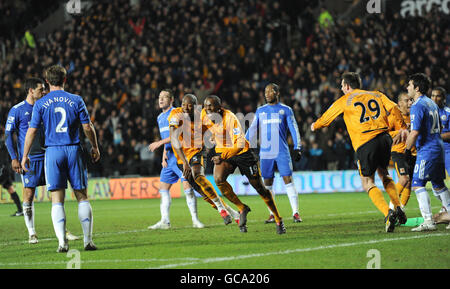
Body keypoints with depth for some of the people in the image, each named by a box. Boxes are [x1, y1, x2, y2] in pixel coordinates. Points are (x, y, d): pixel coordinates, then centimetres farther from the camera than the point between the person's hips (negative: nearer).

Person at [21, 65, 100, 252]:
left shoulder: (40, 104, 1)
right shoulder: (76, 100, 2)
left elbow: (32, 131, 1)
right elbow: (88, 127, 2)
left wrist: (25, 156, 10)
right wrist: (95, 148, 17)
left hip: (53, 152, 0)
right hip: (73, 151, 0)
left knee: (57, 199, 0)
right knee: (82, 196, 7)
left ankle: (62, 242, -11)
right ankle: (88, 240, 4)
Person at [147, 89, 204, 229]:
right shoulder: (160, 118, 18)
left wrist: (160, 143, -19)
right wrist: (164, 154, 12)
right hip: (170, 157, 8)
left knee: (188, 187, -11)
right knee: (163, 189, 4)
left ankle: (195, 219, -5)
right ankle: (165, 221, 7)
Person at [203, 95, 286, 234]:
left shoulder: (230, 118, -28)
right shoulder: (205, 115, -11)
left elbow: (240, 144, -34)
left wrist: (223, 156, -42)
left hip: (242, 153, -4)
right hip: (222, 152, 4)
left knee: (259, 188, 2)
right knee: (218, 179, -25)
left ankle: (278, 220, 18)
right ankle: (242, 209, -6)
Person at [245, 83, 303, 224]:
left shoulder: (285, 110, 6)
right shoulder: (260, 111, 14)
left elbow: (294, 129, 3)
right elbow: (252, 130, 17)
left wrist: (297, 148, -6)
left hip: (282, 152, -3)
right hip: (265, 153, 3)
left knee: (288, 180, -10)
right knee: (268, 183, 3)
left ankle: (295, 213, -9)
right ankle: (272, 214, 10)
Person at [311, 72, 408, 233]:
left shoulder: (344, 101, 10)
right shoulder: (376, 95, 18)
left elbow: (326, 118, 22)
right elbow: (393, 108, 6)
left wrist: (315, 126, 41)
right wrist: (403, 128, 9)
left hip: (365, 143, -4)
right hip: (384, 138, 4)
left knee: (368, 183, 3)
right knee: (383, 174, 25)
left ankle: (388, 213, -16)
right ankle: (398, 208, 12)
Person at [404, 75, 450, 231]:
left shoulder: (417, 106, -14)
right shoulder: (432, 103, 15)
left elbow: (415, 133, -20)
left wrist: (407, 149, -7)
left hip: (426, 151, -9)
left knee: (417, 184, -9)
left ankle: (428, 221, -16)